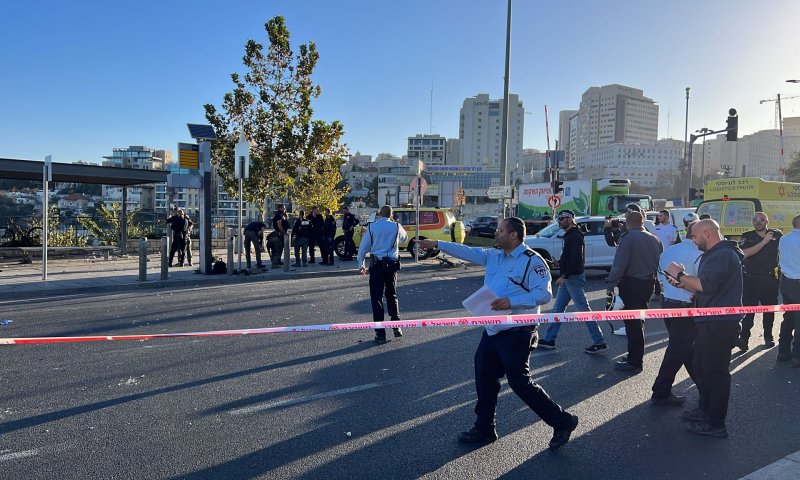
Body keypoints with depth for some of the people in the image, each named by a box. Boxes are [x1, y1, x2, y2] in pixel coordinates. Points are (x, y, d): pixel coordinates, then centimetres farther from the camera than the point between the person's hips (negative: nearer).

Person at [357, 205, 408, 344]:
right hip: (392, 264, 2)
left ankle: (380, 334, 2)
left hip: (376, 265, -2)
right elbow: (404, 239, 22)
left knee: (376, 299, 2)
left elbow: (363, 247, 2)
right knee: (392, 296, 21)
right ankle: (396, 326, 15)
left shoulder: (371, 227, -2)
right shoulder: (396, 226, 1)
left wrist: (361, 265, 13)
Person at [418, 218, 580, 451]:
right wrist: (437, 244, 9)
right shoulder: (493, 255, 9)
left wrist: (512, 301, -28)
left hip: (516, 333, -8)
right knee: (484, 378, 14)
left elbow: (544, 294, -20)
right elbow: (467, 252, 12)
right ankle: (484, 429, 31)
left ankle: (563, 421, 17)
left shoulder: (532, 261, -15)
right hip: (492, 330, 8)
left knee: (519, 382, -3)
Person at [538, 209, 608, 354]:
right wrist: (559, 262, 13)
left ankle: (600, 342, 2)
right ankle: (549, 340, 18)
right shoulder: (569, 235, 16)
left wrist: (564, 275, -24)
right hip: (567, 278, 10)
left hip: (574, 278, -10)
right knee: (557, 309, 12)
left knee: (584, 310, -5)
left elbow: (576, 259, -24)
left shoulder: (575, 236, -15)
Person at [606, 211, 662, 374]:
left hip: (631, 284, -8)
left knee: (632, 323, -2)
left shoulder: (628, 238, -13)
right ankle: (636, 355, 31)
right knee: (639, 321, 20)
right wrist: (657, 284, 17)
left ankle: (634, 362, 2)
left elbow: (619, 263, -19)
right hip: (648, 283, 8)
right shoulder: (654, 239, 11)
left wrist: (611, 284, -16)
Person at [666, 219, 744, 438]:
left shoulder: (724, 255, -16)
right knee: (701, 368, 19)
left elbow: (706, 285, -27)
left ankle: (716, 424, 6)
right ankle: (705, 409, 33)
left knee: (715, 372, -3)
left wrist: (681, 274, -15)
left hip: (720, 324, -11)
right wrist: (681, 283, 9)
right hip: (708, 322, 11)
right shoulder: (712, 255, 19)